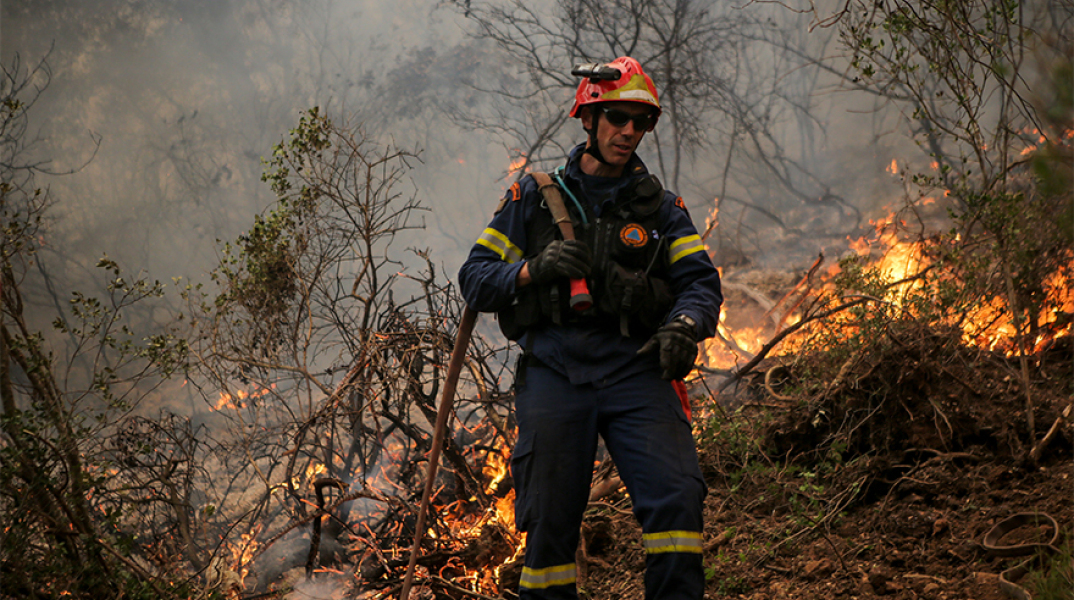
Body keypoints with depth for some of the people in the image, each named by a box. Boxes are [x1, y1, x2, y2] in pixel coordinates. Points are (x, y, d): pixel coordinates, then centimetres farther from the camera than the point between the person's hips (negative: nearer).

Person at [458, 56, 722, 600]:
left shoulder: (660, 206, 17)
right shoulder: (533, 198, 14)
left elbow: (700, 281, 6)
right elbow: (475, 278, 11)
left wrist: (684, 327, -17)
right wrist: (532, 271, -10)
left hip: (636, 370, 1)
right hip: (554, 371, 0)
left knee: (675, 498, -18)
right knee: (549, 520, -2)